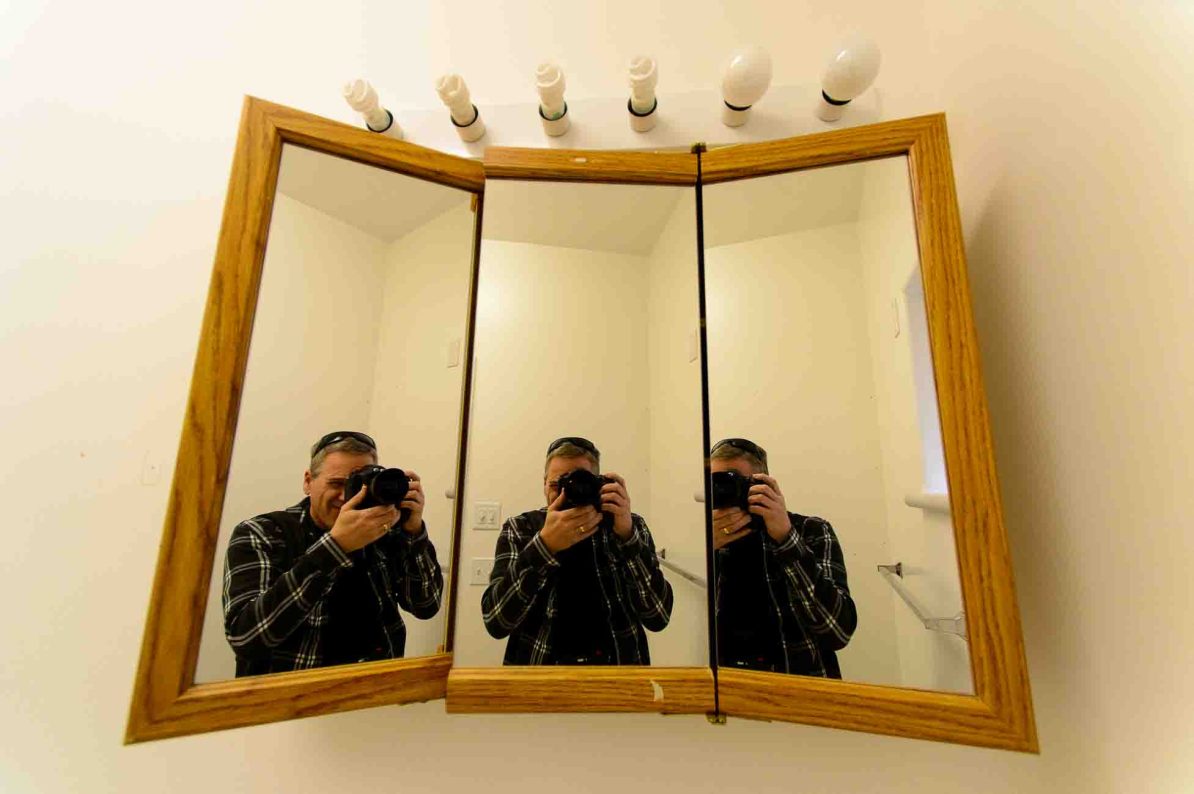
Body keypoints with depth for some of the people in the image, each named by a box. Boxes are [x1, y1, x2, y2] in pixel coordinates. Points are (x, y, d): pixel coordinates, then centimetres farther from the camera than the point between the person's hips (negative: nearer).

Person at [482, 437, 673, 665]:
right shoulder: (519, 529, -2)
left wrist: (627, 535, -21)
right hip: (540, 664, 1)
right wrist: (545, 545, -23)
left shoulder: (630, 526, -2)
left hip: (616, 663, 0)